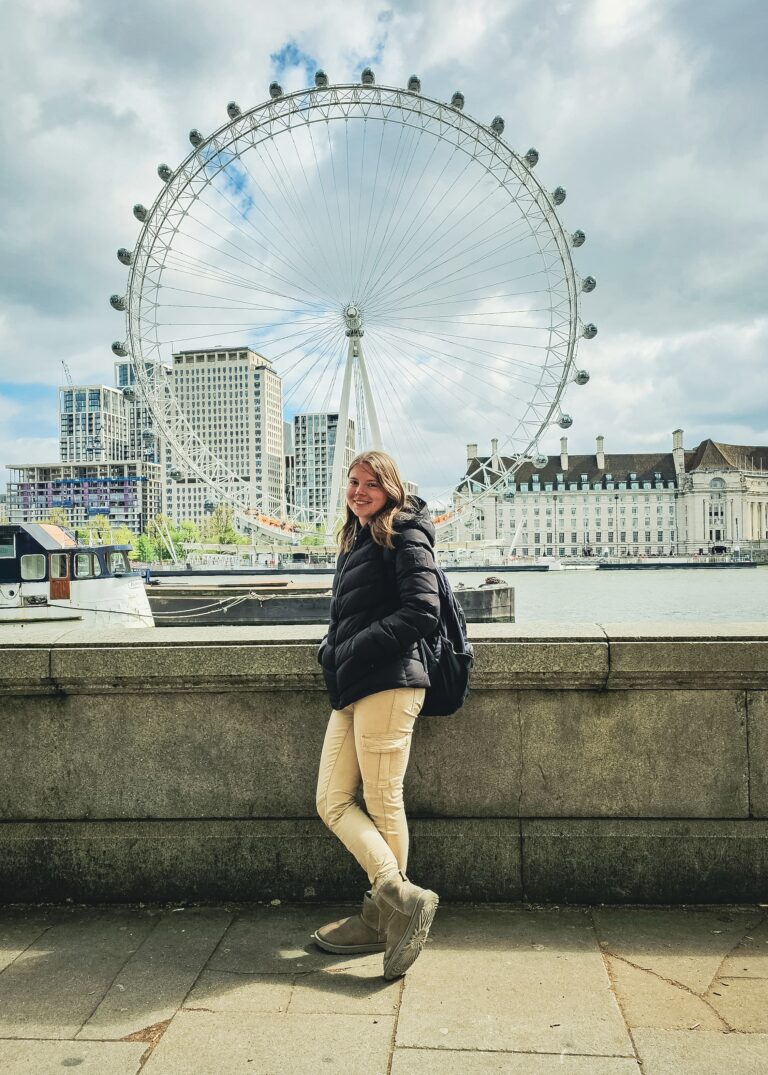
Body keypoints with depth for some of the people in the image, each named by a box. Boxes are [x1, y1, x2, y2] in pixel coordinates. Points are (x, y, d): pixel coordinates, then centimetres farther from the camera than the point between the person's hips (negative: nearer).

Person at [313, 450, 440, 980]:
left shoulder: (404, 536, -4)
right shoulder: (356, 542, 22)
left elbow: (423, 611, -16)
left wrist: (356, 650, -14)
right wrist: (331, 650, 10)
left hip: (389, 683, -9)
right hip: (350, 689, 9)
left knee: (383, 804, -1)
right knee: (332, 801, 3)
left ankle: (383, 915, 10)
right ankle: (401, 898, 5)